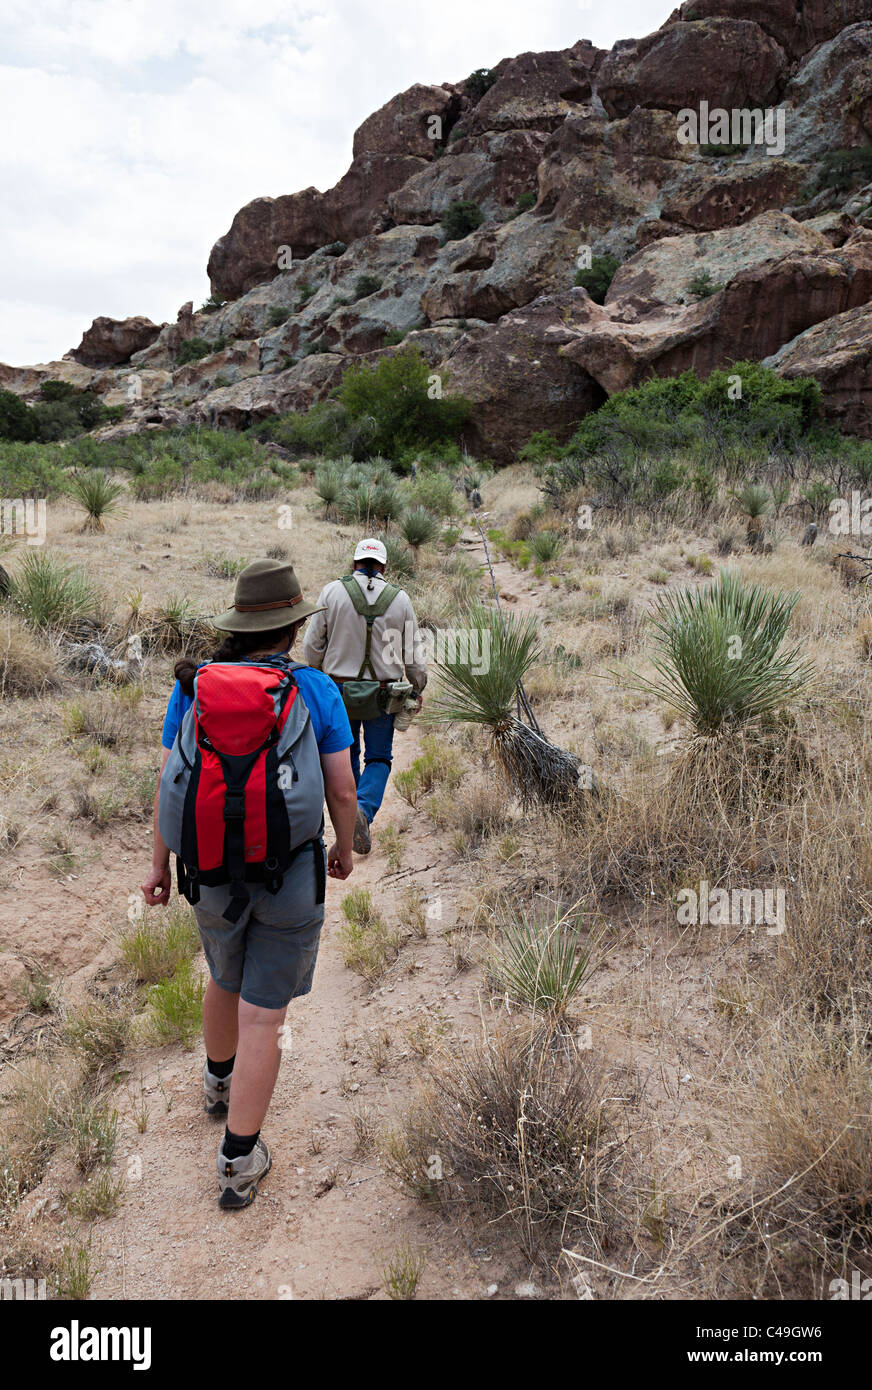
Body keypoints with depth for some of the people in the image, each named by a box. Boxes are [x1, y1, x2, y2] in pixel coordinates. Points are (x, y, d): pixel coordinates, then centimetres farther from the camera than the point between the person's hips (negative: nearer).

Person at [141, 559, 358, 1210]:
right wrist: (345, 849, 11)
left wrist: (160, 865, 11)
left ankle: (220, 1081, 54)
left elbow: (169, 785, -2)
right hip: (291, 876, -3)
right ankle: (239, 1163, 17)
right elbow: (343, 790, -8)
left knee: (225, 978, 30)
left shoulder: (192, 686, -5)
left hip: (213, 874, 3)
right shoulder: (316, 690, -11)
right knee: (263, 1015, 8)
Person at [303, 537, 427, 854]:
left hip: (339, 688, 0)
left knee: (346, 755, 17)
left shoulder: (332, 591, -4)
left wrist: (317, 676, 16)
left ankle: (349, 814, 24)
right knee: (379, 757, 10)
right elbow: (413, 653, 3)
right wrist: (418, 689, 17)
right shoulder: (400, 598, -1)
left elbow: (312, 644, -2)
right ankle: (364, 809, -14)